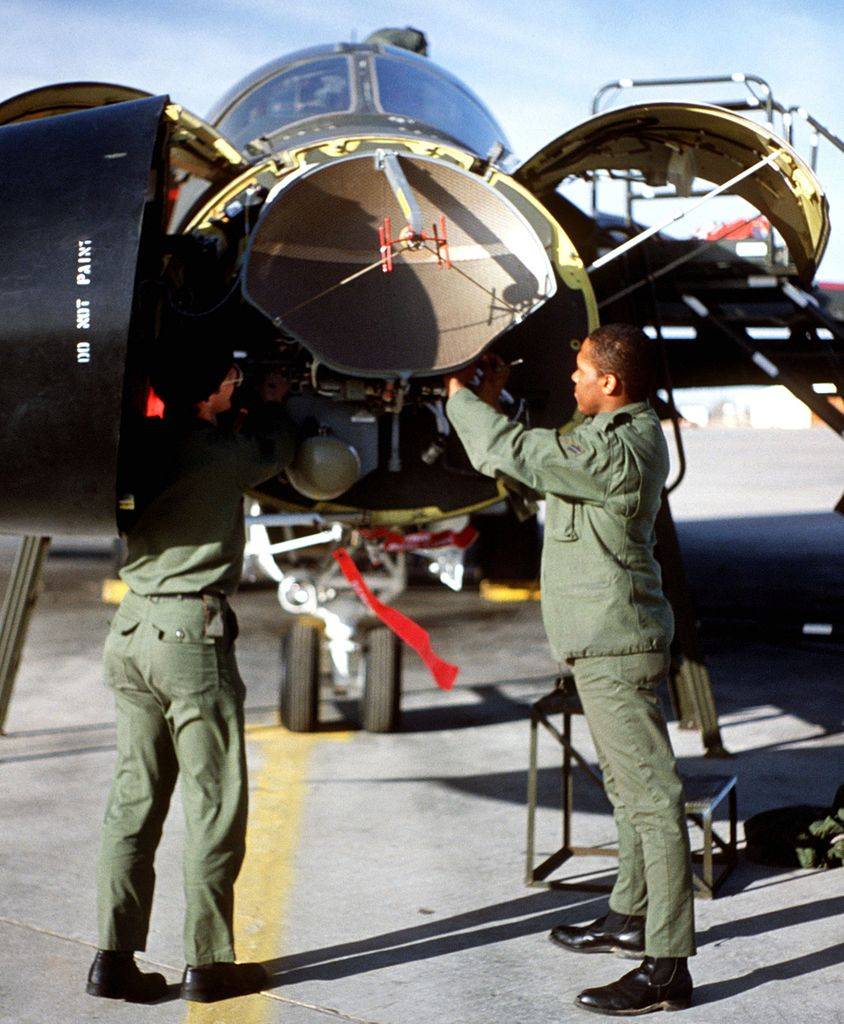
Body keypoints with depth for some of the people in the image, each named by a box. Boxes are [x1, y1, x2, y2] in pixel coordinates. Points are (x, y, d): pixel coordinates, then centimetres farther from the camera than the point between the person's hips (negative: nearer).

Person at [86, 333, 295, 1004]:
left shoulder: (142, 445, 6)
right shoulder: (219, 451, -9)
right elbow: (273, 452, 13)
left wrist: (258, 408, 32)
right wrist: (273, 404, 32)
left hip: (132, 628, 7)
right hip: (192, 630, -7)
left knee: (134, 799, 11)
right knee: (215, 803, 2)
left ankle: (115, 957, 11)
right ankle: (208, 962, 7)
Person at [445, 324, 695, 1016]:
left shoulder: (619, 450, -22)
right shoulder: (625, 433, 11)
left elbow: (509, 453, -22)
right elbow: (540, 456, 22)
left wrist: (462, 395, -5)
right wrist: (490, 403, 15)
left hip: (617, 645, -11)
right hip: (611, 641, 11)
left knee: (650, 794, -10)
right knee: (629, 786, 21)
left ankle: (667, 968, -8)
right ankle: (631, 919, 36)